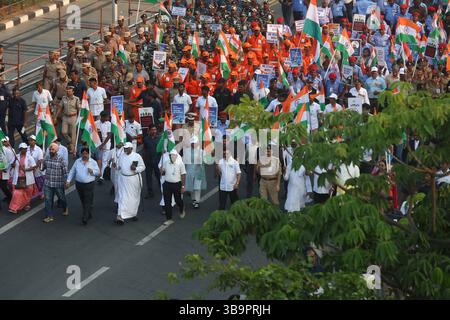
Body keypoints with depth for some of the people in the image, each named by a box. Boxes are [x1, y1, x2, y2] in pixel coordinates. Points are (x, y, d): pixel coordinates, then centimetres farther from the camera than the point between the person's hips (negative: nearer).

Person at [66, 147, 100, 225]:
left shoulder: (93, 162, 2)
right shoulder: (77, 162, 7)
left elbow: (98, 172, 3)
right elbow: (72, 172, 10)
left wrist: (92, 171, -17)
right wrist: (68, 181, 3)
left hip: (89, 184, -3)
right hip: (79, 184, 3)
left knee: (88, 202, -9)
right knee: (83, 201, 12)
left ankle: (85, 218, -11)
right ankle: (89, 215, 30)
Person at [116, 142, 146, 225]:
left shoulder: (137, 156, -6)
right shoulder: (121, 156, 5)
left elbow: (143, 167, -1)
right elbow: (119, 166, 19)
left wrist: (136, 169, -20)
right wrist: (118, 168, -4)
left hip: (134, 179, -1)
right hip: (123, 179, 1)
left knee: (134, 197, 11)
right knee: (123, 197, -5)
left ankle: (134, 214, 30)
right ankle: (121, 216, -9)